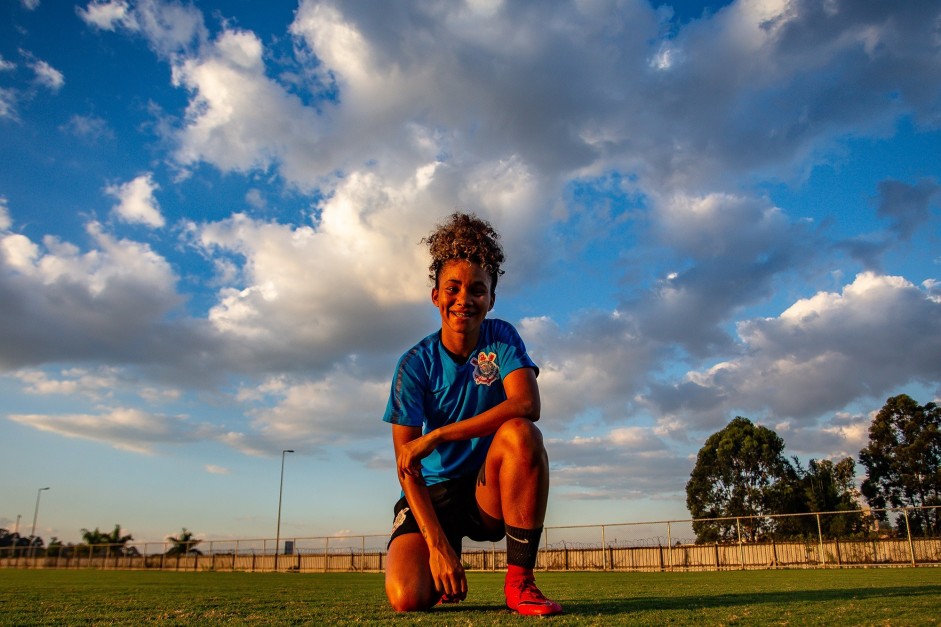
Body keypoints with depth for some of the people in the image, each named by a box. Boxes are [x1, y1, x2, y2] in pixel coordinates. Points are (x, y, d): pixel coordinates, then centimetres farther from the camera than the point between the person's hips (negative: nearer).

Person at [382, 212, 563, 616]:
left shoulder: (501, 339, -5)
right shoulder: (415, 364, -9)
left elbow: (526, 405, -25)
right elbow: (407, 465, -12)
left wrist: (434, 436, -27)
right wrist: (437, 544, -23)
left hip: (491, 492, 0)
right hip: (436, 493, 0)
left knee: (520, 433, -32)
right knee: (406, 597, -23)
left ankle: (519, 581, -19)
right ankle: (447, 582, 16)